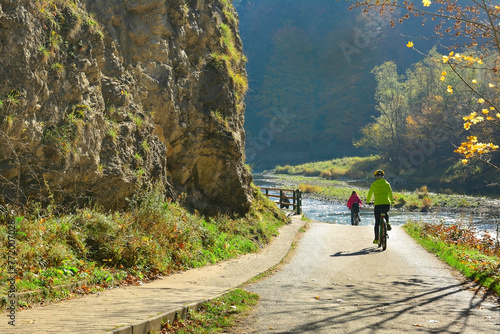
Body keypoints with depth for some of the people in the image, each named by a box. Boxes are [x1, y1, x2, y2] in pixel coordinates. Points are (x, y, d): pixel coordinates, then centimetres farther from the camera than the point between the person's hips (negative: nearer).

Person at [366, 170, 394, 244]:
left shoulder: (374, 184, 4)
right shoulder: (387, 184, 8)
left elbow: (370, 193, 10)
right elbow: (390, 193, 13)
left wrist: (367, 201, 27)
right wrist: (392, 201, 31)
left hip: (377, 204, -2)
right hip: (386, 204, 2)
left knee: (377, 223, 7)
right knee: (386, 213, 37)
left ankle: (376, 239, 6)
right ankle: (387, 223, 10)